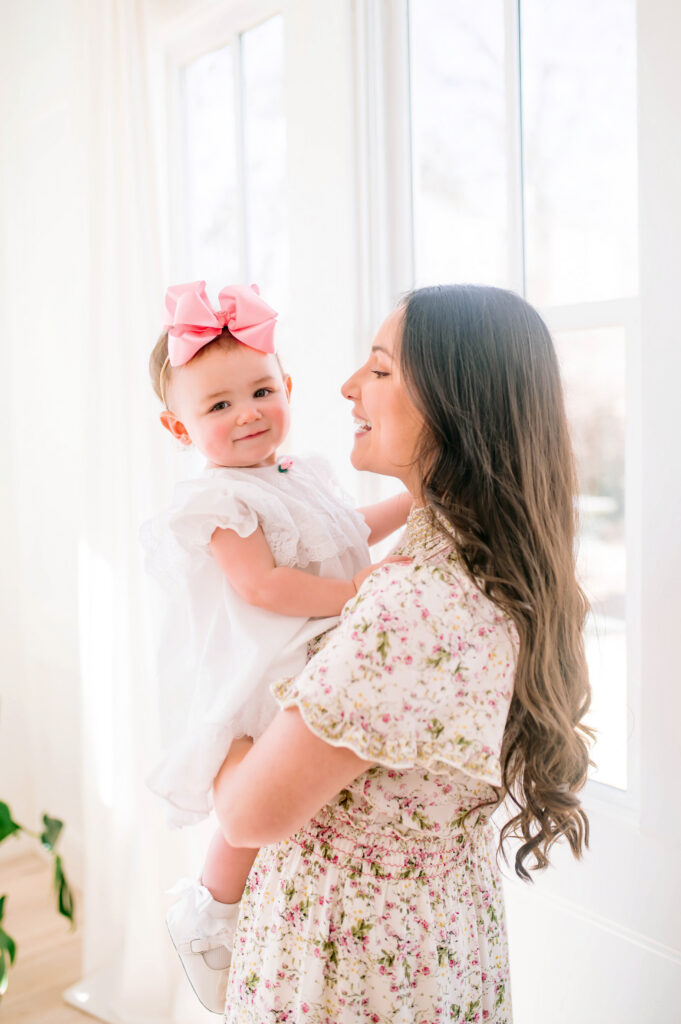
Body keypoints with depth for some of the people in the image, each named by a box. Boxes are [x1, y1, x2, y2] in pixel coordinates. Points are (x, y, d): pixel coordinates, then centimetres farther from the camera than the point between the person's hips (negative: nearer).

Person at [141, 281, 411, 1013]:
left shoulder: (305, 477, 13)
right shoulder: (217, 499, -14)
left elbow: (347, 534, 29)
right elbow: (261, 584, -24)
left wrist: (408, 502, 24)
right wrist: (353, 590, -25)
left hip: (325, 661, 9)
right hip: (261, 676, -9)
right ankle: (208, 910, 13)